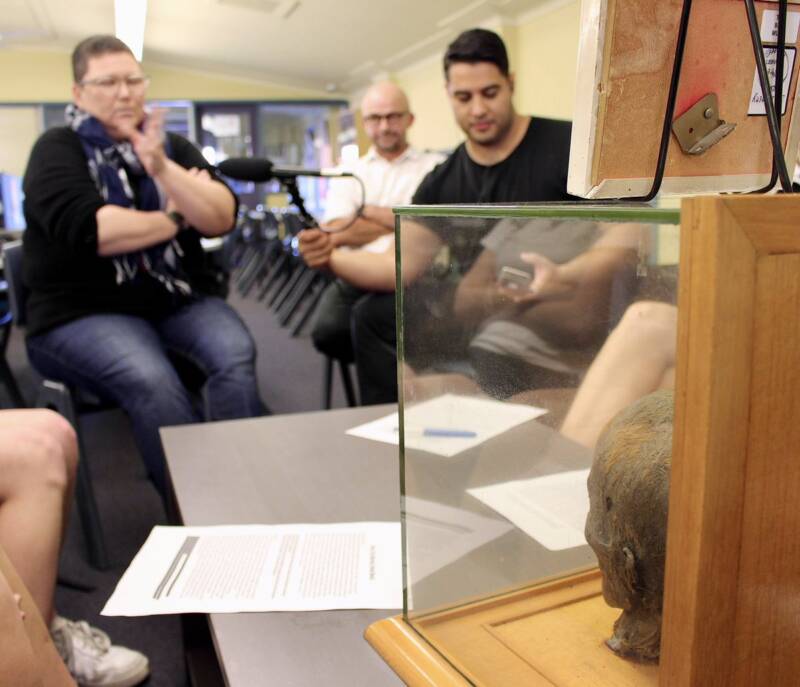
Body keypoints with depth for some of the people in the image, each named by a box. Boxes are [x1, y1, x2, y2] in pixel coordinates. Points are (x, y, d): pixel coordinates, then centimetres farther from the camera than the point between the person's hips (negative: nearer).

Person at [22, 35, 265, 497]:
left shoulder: (173, 146, 13)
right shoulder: (58, 149, 3)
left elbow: (223, 218, -3)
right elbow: (89, 229, -17)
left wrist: (162, 169, -17)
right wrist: (174, 218, -5)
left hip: (181, 298, 4)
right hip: (86, 309, -3)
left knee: (236, 356, -27)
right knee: (150, 381, -32)